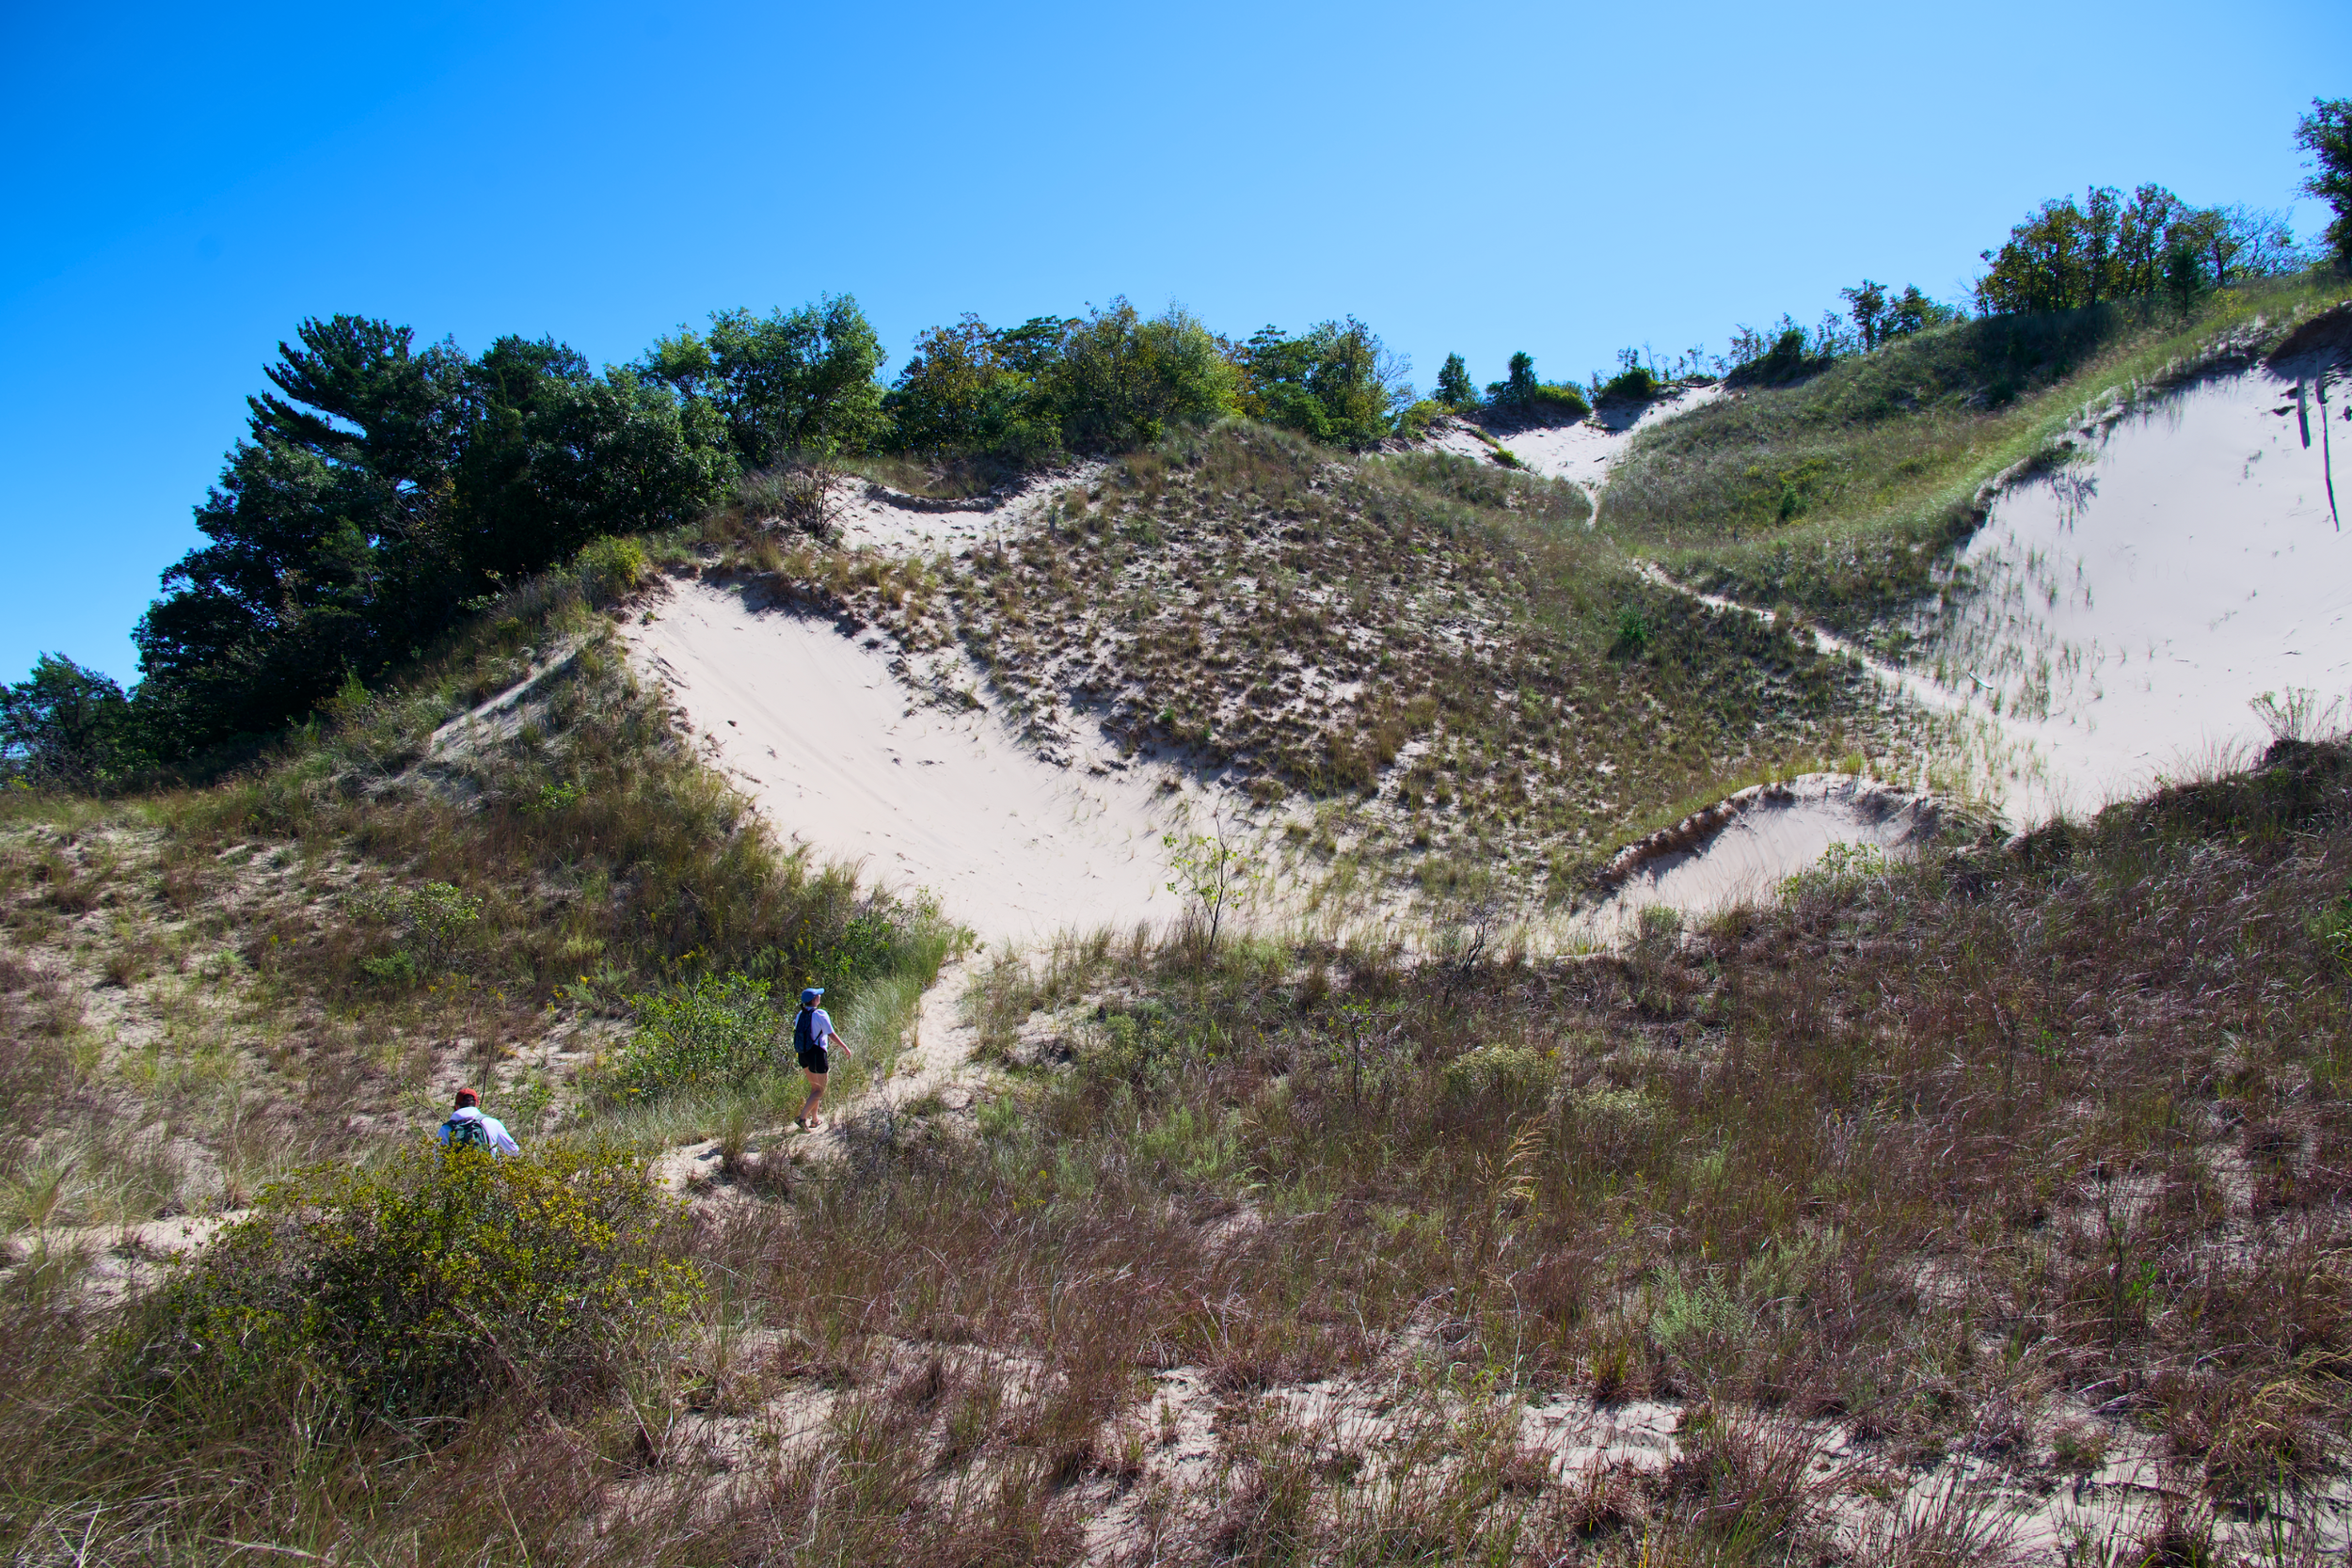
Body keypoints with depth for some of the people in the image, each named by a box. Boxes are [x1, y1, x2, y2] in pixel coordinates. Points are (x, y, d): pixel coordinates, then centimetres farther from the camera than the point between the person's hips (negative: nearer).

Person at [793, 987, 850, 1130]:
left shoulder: (799, 1015, 4)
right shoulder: (820, 1015, -16)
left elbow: (798, 1034, 10)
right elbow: (831, 1035, -14)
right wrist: (845, 1047, -1)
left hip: (802, 1054, 7)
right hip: (817, 1053, -7)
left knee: (814, 1087, 21)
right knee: (820, 1090, 3)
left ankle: (814, 1120, 26)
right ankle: (802, 1117, -10)